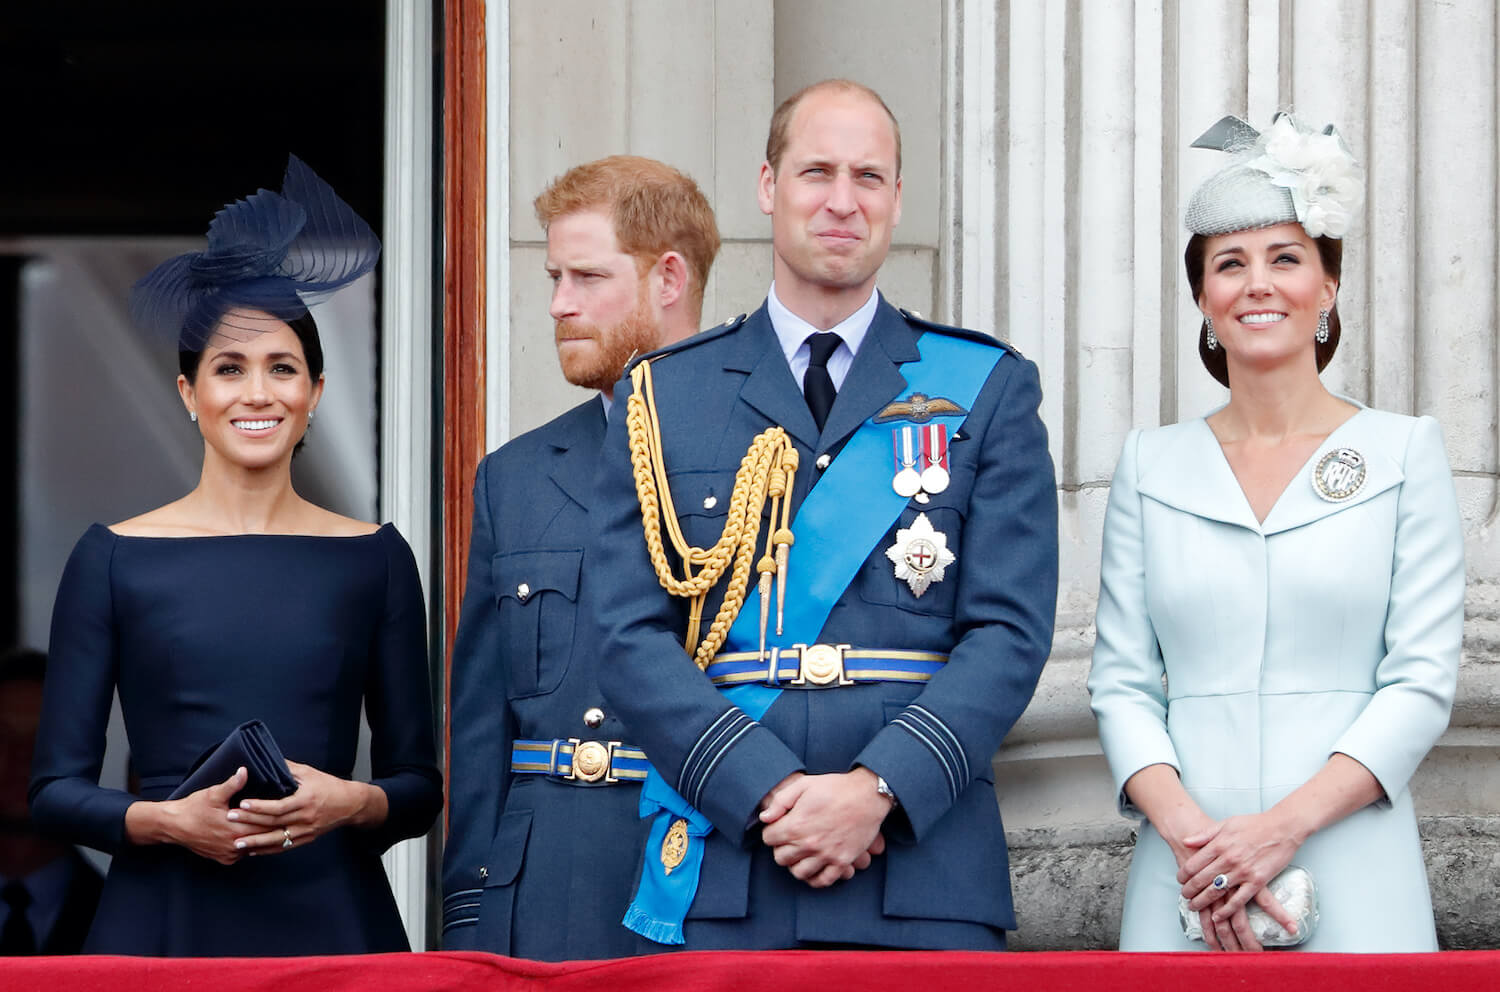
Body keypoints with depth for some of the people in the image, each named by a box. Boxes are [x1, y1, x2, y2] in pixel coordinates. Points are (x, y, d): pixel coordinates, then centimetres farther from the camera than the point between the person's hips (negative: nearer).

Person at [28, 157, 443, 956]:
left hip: (329, 921, 1)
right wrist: (165, 819, -15)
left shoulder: (373, 559, 7)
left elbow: (420, 786, 8)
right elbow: (55, 790, 2)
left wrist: (351, 803, -11)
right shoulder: (114, 559, 3)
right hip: (164, 922, -1)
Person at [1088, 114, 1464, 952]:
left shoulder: (1405, 452, 4)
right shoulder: (1152, 466, 10)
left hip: (1353, 882, -1)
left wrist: (1283, 824, -13)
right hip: (1185, 877, 2)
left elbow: (1423, 681, -2)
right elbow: (1122, 685, 6)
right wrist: (1185, 829, -11)